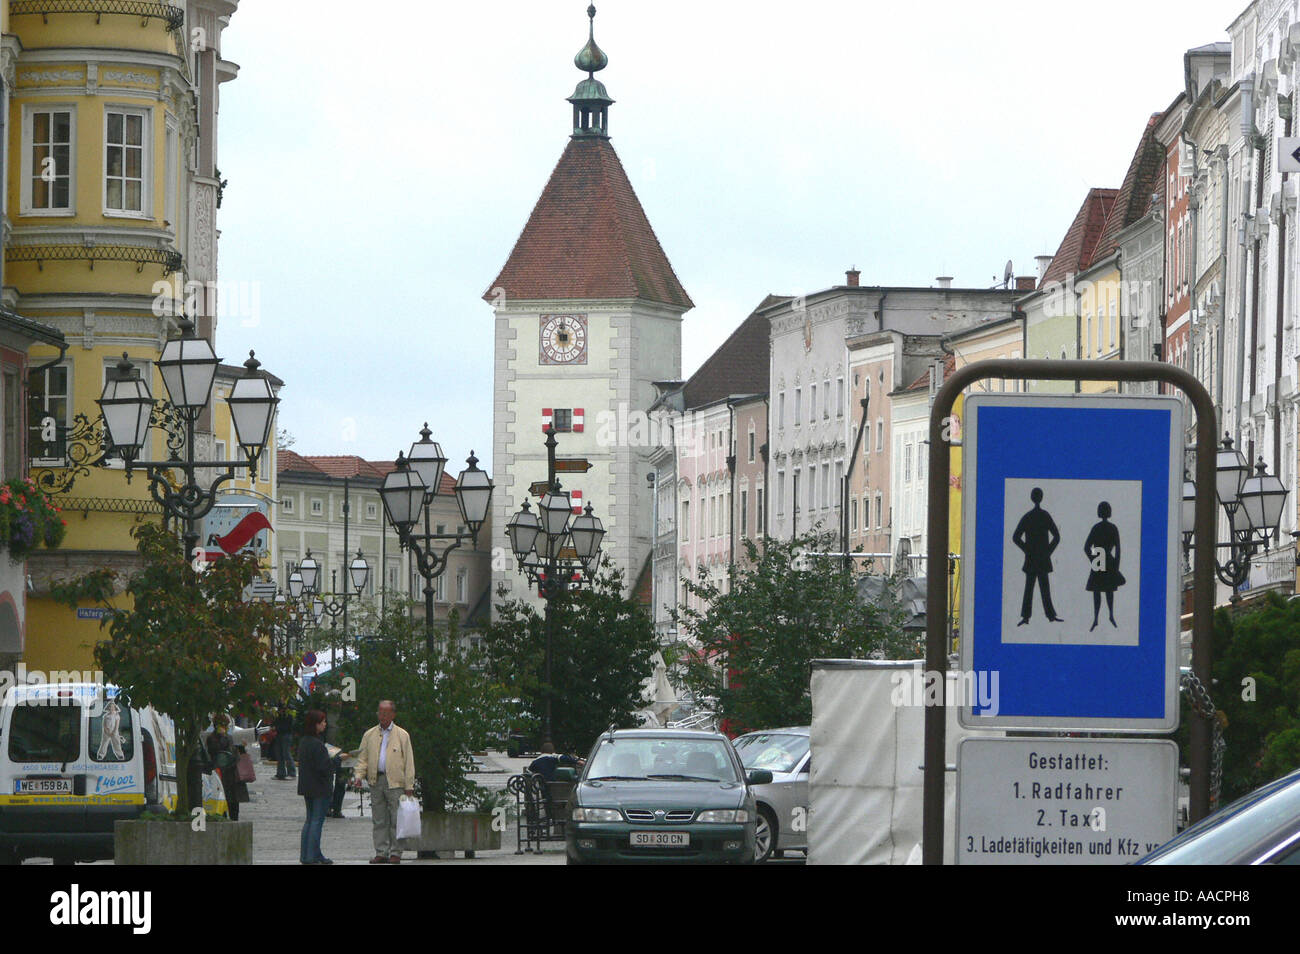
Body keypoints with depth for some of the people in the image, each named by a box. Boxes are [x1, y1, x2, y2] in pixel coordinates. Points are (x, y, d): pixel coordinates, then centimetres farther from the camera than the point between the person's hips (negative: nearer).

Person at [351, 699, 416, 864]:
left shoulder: (402, 735, 3)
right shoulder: (369, 735, 12)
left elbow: (409, 762, 3)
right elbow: (362, 758, 13)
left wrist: (409, 786, -2)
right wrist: (358, 776, -5)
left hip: (395, 782, -3)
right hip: (376, 781, 3)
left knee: (396, 820, -2)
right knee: (379, 820, 5)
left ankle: (395, 853, 2)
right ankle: (381, 853, 9)